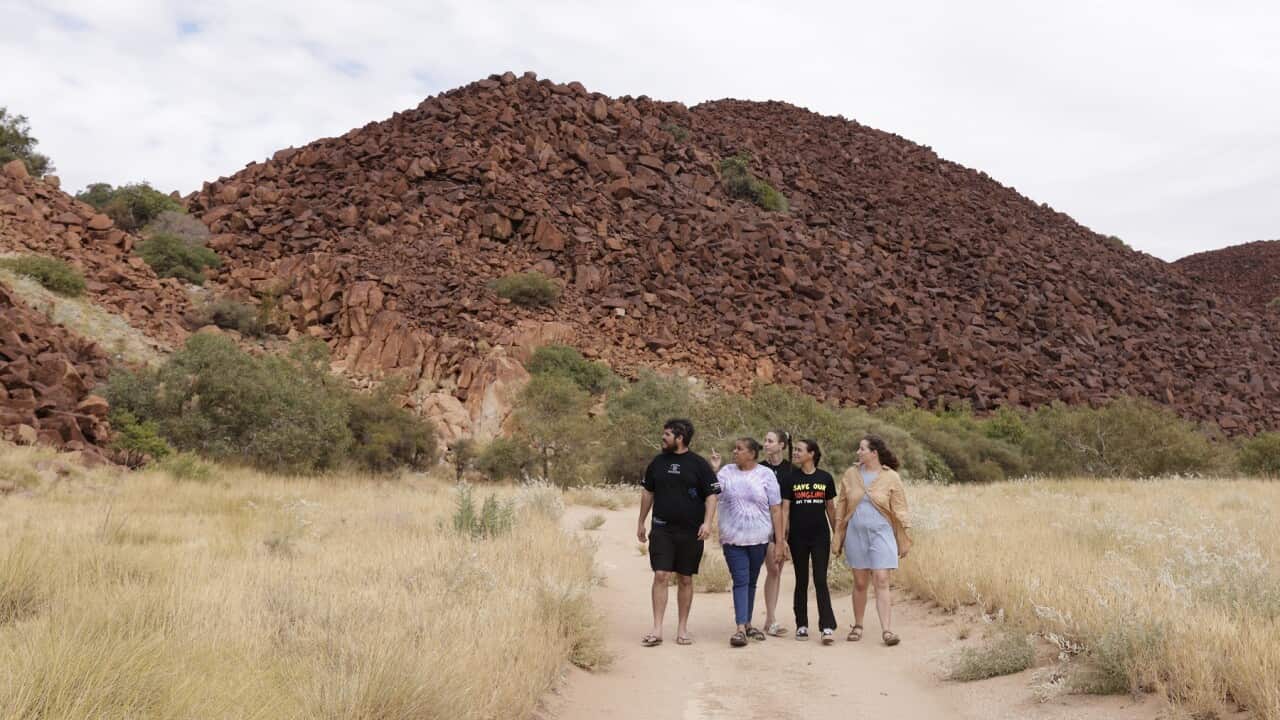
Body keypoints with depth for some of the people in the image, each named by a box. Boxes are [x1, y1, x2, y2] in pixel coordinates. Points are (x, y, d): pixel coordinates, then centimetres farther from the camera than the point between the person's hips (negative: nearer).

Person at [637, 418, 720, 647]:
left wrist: (707, 522, -15)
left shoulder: (699, 464, -3)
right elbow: (648, 492, 17)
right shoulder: (658, 462, 8)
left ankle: (682, 629, 19)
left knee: (685, 580, 8)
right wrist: (641, 522, 17)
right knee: (660, 576, -7)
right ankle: (657, 630, -4)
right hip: (662, 529, 2)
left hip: (690, 532, -2)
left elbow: (711, 495, -3)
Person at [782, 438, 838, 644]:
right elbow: (784, 509, -2)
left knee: (821, 581, -4)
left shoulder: (825, 478, 2)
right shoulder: (791, 478, 0)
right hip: (798, 538, 0)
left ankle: (827, 627, -5)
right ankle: (802, 625, 17)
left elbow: (830, 507, 10)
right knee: (801, 581, 8)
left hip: (820, 536, 0)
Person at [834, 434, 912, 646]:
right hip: (856, 534, 3)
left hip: (881, 534, -3)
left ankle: (887, 630, -7)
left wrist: (904, 541, -1)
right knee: (860, 583, 10)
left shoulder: (891, 477, -4)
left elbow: (899, 510, -1)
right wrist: (838, 539, 9)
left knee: (881, 582, -8)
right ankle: (858, 626, 22)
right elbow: (842, 508, 9)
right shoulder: (850, 475, 4)